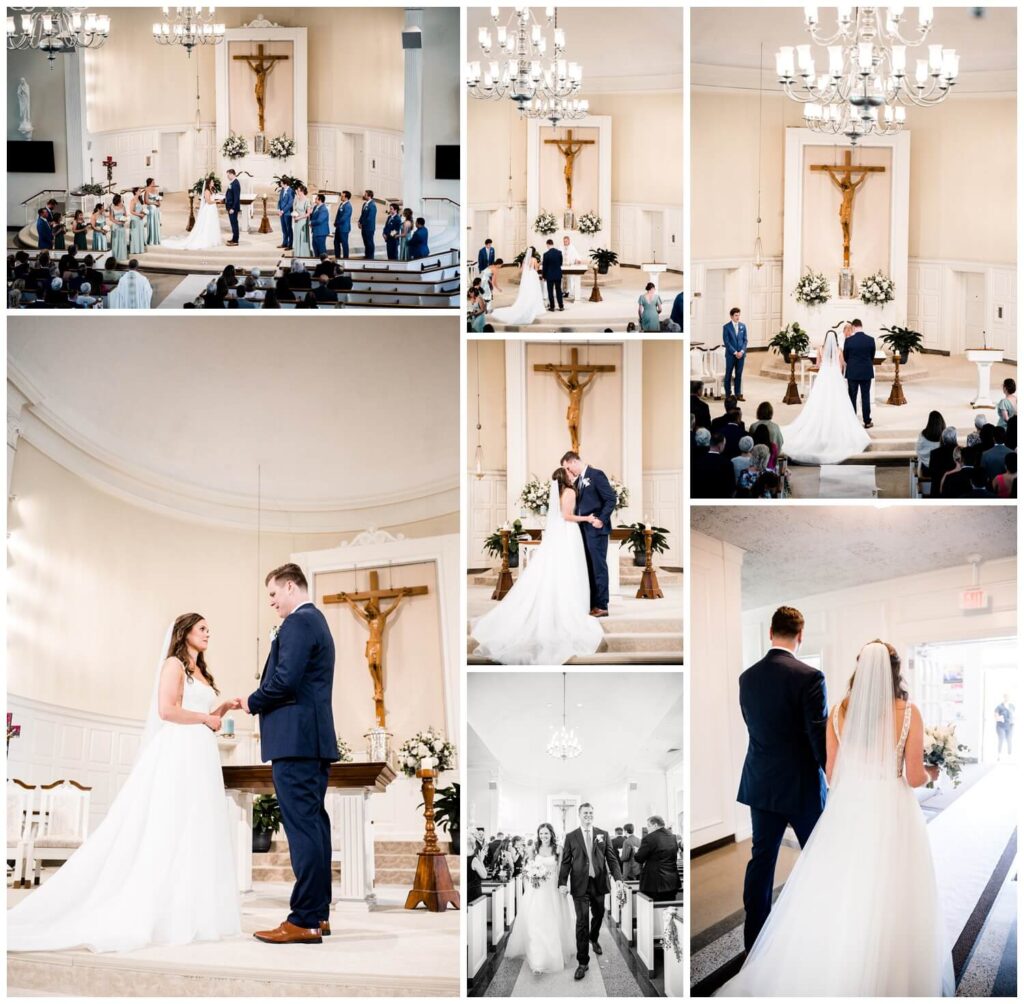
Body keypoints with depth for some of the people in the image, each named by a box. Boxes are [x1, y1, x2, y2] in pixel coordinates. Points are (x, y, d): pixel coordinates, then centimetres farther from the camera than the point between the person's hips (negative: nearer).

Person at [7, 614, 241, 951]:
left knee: (197, 832, 2)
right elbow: (167, 710, -15)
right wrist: (206, 718, -8)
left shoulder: (201, 673, 23)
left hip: (201, 758, 9)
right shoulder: (173, 664, -3)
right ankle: (161, 912, -13)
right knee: (171, 830, -11)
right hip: (178, 754, -9)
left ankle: (190, 913, 0)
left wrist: (222, 709, 6)